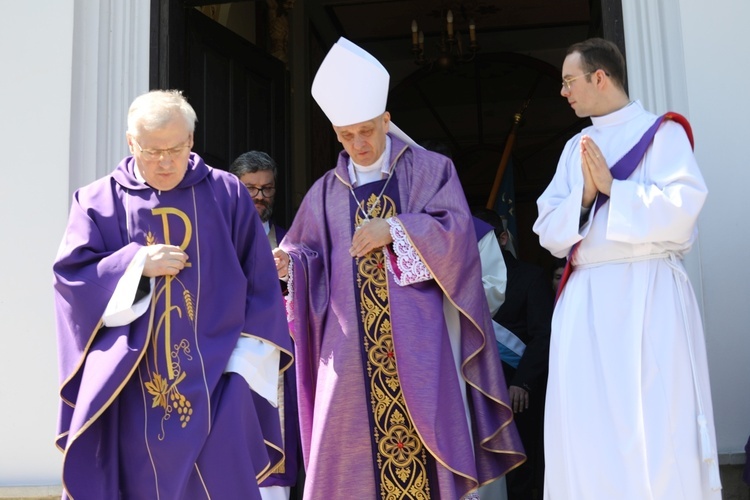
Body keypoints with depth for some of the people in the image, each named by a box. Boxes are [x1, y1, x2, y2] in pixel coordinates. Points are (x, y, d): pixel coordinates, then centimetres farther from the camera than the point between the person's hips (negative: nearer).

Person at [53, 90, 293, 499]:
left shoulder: (227, 195, 3)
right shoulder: (99, 202, 5)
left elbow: (260, 284, 2)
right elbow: (69, 273, 0)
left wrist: (247, 361, -5)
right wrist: (136, 264, -14)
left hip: (213, 375, 0)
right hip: (129, 381, 1)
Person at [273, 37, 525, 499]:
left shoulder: (430, 170, 3)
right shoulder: (326, 191, 12)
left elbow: (457, 230, -9)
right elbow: (309, 259, 12)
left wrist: (394, 228, -17)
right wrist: (287, 264, -9)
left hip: (417, 340, -3)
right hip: (352, 345, 3)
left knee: (426, 451, -1)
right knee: (348, 455, 5)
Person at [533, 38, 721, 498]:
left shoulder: (661, 132, 1)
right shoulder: (576, 147, 16)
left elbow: (682, 205, -13)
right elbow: (548, 232, 11)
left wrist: (612, 188, -11)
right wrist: (582, 197, -6)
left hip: (648, 295, -5)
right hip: (587, 301, 5)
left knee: (655, 422, -3)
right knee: (586, 428, 3)